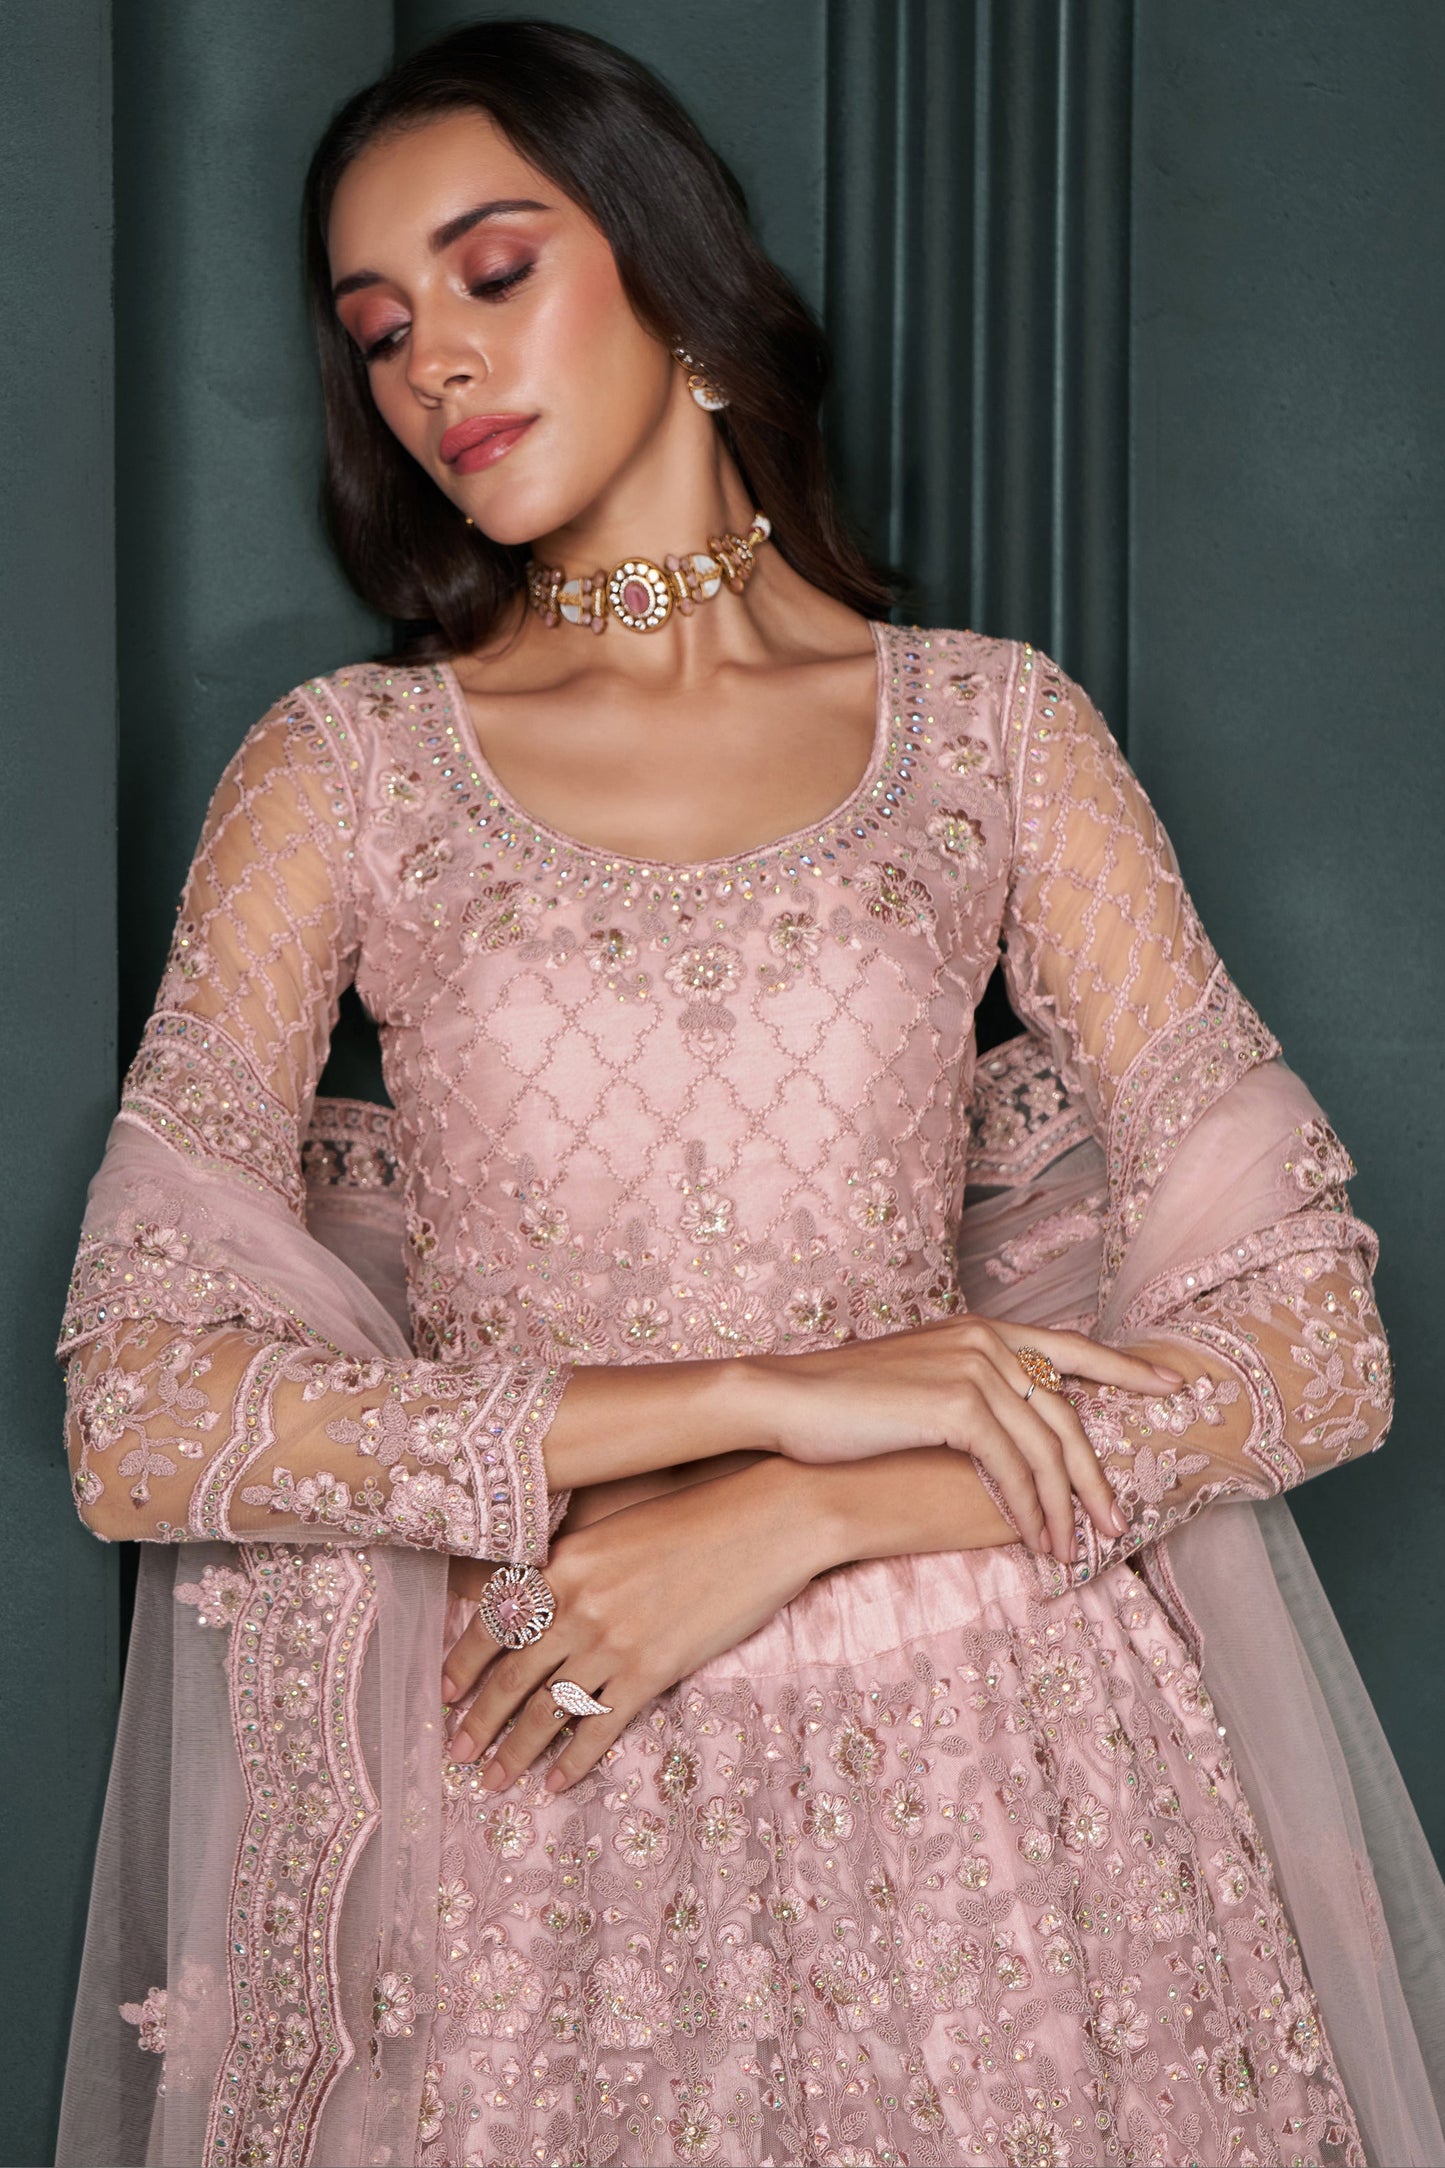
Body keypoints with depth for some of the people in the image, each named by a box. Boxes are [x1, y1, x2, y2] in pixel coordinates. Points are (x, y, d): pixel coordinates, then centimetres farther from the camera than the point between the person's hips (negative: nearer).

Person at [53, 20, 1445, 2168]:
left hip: (978, 1762, 1)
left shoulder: (998, 731, 3)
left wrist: (795, 1526, -13)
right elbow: (137, 1417, -8)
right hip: (533, 1796, 0)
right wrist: (780, 1387, -14)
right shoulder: (340, 772, 2)